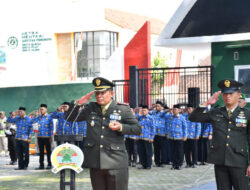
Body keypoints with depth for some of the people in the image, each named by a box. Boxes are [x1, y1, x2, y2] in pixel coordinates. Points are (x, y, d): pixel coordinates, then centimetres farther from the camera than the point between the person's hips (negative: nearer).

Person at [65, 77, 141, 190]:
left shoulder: (123, 109, 0)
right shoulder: (90, 109, 11)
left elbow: (137, 129, 1)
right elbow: (70, 118, 16)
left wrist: (121, 127, -16)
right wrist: (78, 103, -1)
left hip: (116, 163, -4)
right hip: (95, 163, 4)